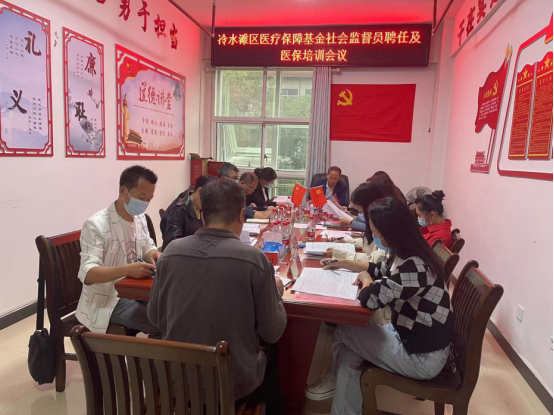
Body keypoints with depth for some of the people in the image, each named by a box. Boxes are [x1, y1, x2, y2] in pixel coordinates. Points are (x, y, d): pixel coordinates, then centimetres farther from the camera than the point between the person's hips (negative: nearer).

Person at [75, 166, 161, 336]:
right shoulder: (96, 225, -18)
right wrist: (126, 269, -39)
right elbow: (87, 273, -25)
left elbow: (148, 248, 15)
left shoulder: (140, 218, 5)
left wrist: (154, 255, -9)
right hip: (107, 300, -7)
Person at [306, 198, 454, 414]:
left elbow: (370, 298, -27)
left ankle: (337, 377, 32)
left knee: (343, 332, 0)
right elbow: (379, 271, 18)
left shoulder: (414, 267, -32)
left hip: (424, 357, -8)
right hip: (412, 337, 8)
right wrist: (343, 263, 16)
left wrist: (365, 280, -6)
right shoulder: (407, 255, -1)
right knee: (349, 352, 0)